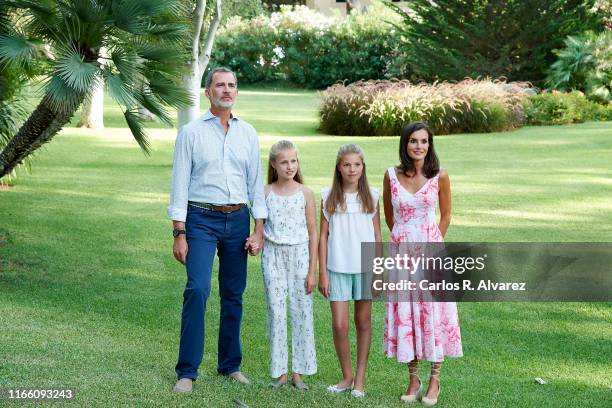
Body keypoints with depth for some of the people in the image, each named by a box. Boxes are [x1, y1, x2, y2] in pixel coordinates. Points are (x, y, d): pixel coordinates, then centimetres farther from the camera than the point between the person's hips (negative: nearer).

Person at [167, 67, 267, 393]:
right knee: (197, 289, -16)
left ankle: (230, 365, 22)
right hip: (201, 219, -4)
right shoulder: (191, 132, 0)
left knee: (233, 295, 9)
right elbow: (180, 183, -2)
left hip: (237, 220, 4)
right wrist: (179, 234, -8)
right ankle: (187, 371, -10)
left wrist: (258, 230, 4)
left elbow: (256, 183, 11)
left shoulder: (248, 134, 10)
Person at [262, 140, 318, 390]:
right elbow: (260, 227, 7)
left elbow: (313, 233, 0)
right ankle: (279, 371, 10)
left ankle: (298, 371, 10)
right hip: (273, 256, 0)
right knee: (276, 311, 1)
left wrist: (312, 270, -3)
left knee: (302, 311, 1)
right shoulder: (266, 193, 1)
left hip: (299, 255, 0)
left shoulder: (305, 193, -1)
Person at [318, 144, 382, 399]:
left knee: (363, 322, 7)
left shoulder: (371, 196, 3)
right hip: (338, 268, -1)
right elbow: (323, 236, 3)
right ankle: (347, 377, 12)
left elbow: (377, 236, 6)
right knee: (339, 324, -4)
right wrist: (323, 273, -1)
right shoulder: (329, 197, 1)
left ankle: (360, 378, 16)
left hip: (366, 267, 1)